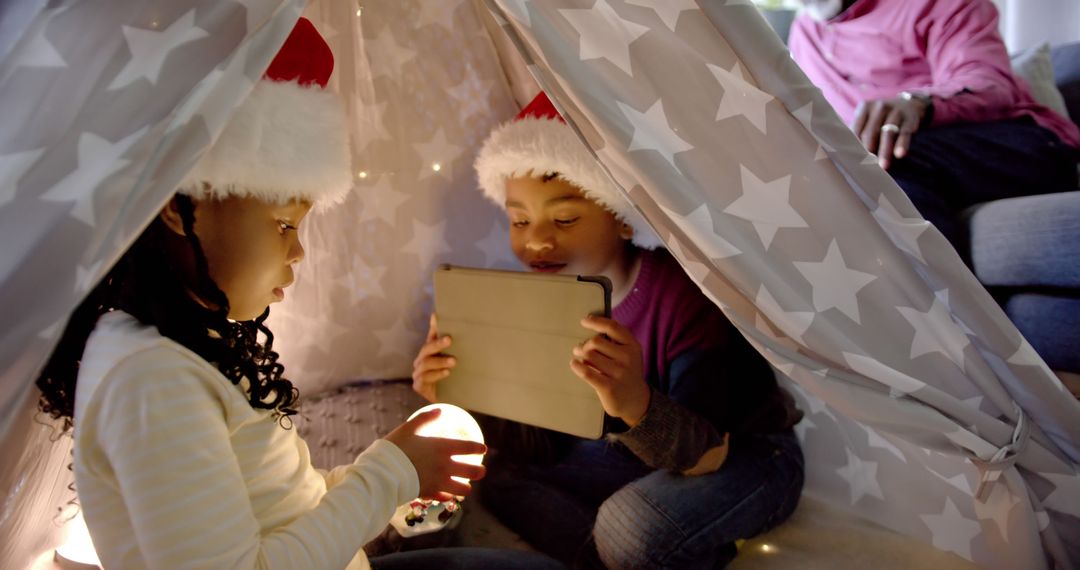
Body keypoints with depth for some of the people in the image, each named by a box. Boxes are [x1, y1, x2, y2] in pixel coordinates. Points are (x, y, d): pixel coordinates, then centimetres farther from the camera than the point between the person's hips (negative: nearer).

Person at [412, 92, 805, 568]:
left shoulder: (682, 295, -29)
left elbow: (708, 455, -33)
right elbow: (544, 447, -8)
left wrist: (637, 405, -54)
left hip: (748, 456, -6)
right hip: (649, 455, 6)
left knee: (632, 525, -35)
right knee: (501, 478, -9)